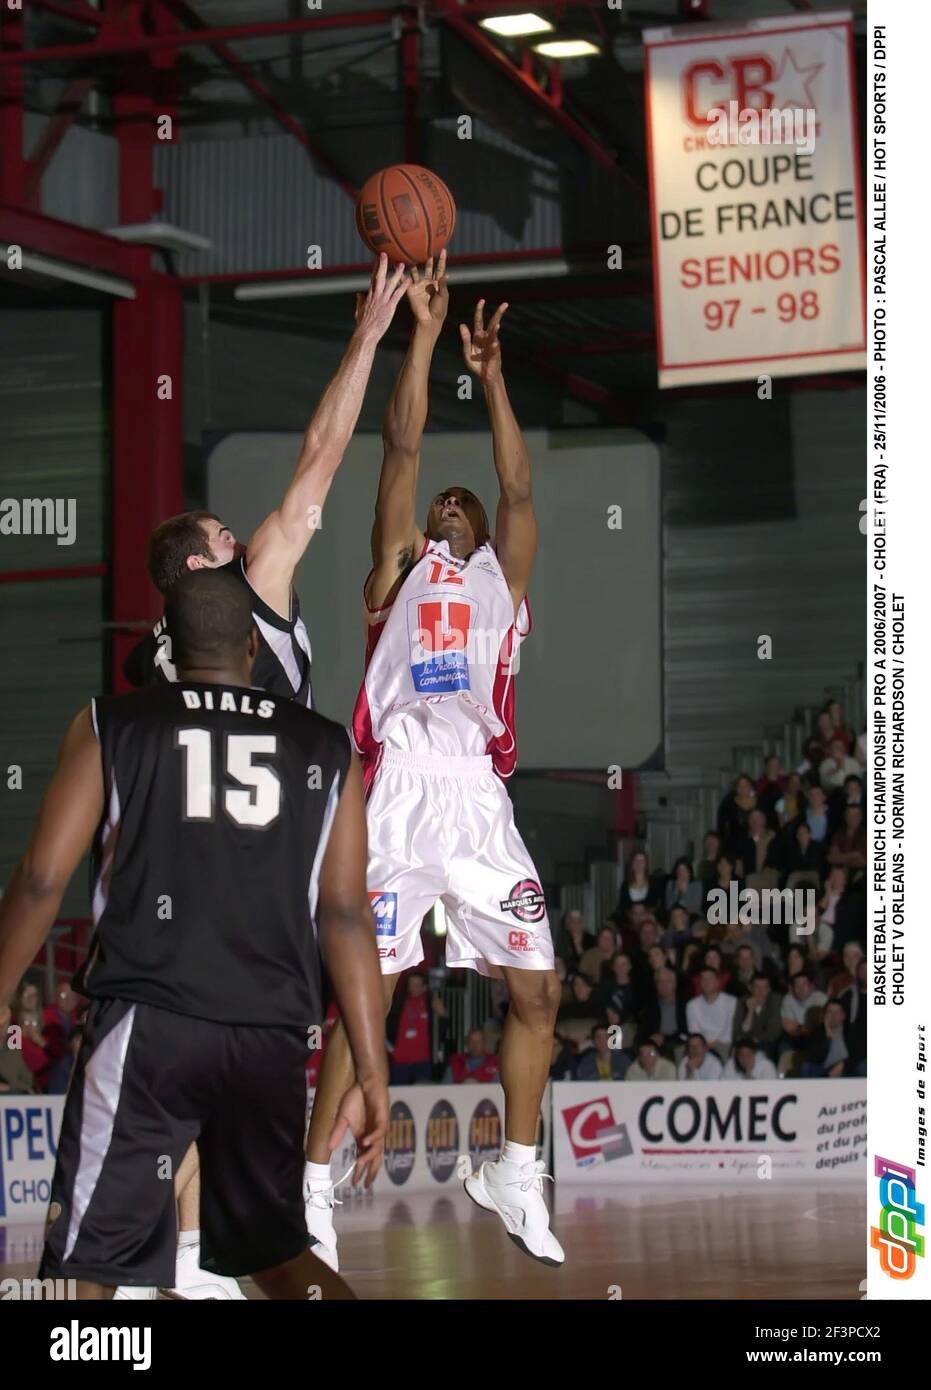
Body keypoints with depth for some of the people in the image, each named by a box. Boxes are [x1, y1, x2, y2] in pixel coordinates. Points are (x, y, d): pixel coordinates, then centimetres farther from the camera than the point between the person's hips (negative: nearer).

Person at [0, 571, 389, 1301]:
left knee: (91, 1266, -1)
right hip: (273, 1035, 3)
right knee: (275, 1251, 22)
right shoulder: (327, 747, 11)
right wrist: (372, 1076, 5)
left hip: (146, 1025, -3)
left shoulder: (110, 726, 7)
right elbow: (346, 914, 5)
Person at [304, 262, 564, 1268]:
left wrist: (490, 375, 12)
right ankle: (313, 1189, -5)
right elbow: (403, 447, 10)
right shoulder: (400, 568, 17)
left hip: (480, 799, 4)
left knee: (536, 990, 2)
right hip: (399, 789, -3)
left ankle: (515, 1178, 16)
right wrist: (423, 330, 8)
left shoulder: (502, 577, 24)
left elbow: (517, 488, 12)